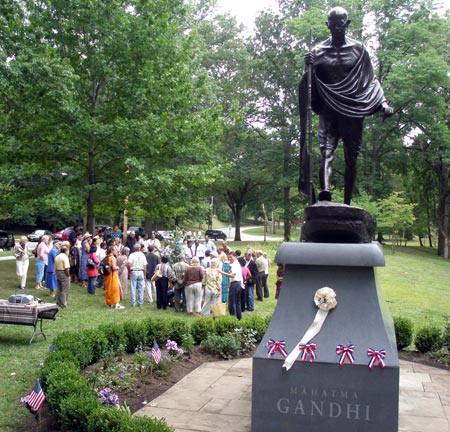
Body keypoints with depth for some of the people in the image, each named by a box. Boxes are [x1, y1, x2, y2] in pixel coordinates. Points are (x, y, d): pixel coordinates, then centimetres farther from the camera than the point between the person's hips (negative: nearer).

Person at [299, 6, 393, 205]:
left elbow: (370, 79, 12)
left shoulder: (358, 49, 10)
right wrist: (308, 67, -11)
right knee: (326, 152, -20)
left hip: (353, 110, 1)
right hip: (328, 110, -1)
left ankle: (347, 203, 6)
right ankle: (325, 192, -39)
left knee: (351, 158, 0)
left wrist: (383, 102, -1)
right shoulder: (318, 51, 9)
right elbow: (308, 83, 10)